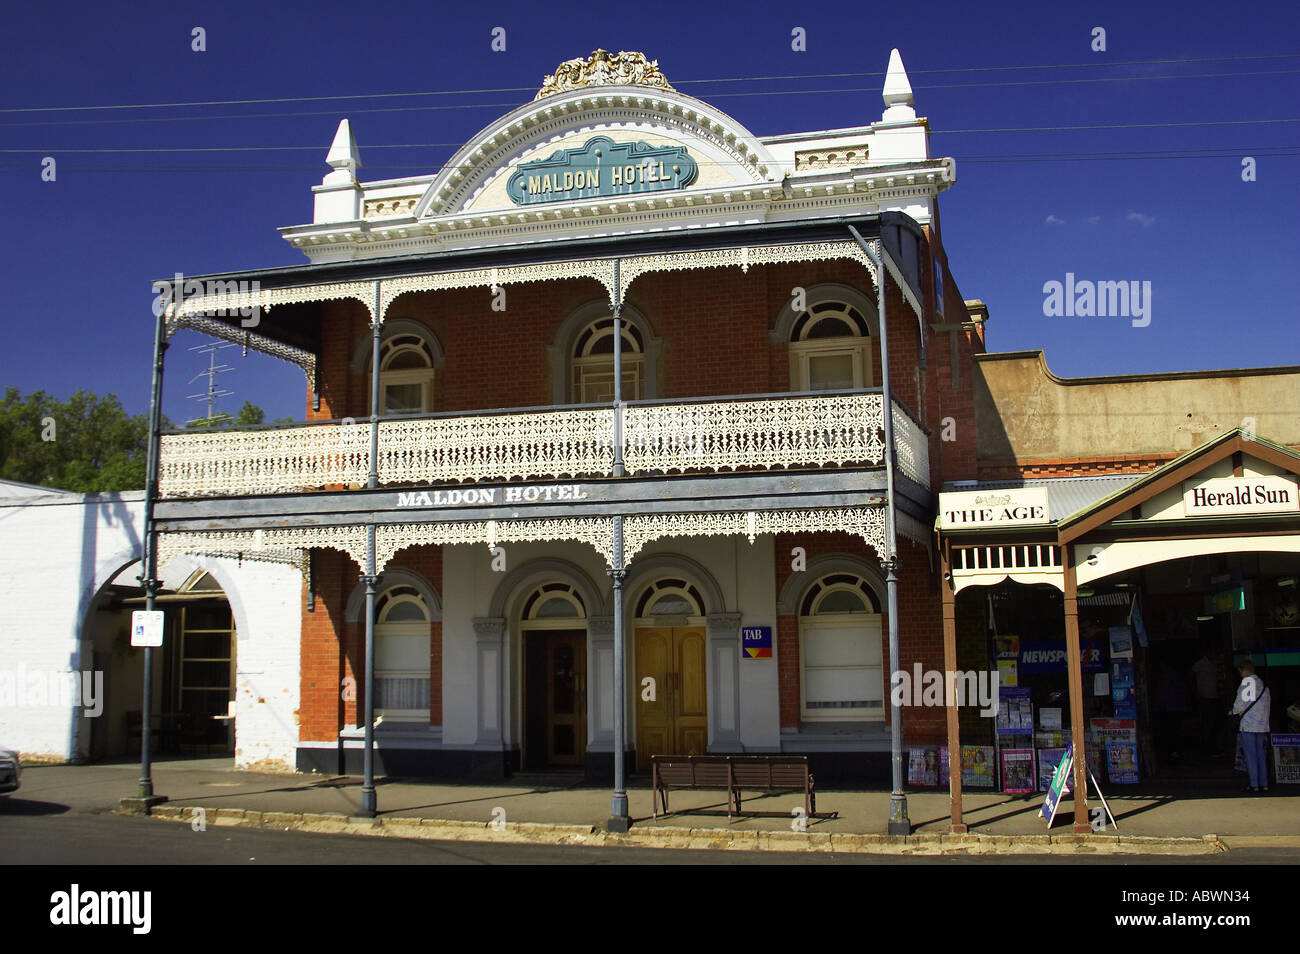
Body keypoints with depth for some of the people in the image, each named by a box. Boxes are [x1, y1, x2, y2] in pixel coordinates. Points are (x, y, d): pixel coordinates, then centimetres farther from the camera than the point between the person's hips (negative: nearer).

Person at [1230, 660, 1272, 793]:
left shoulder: (1246, 681, -6)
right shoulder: (1263, 684, 13)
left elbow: (1241, 702, -9)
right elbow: (1268, 703, 12)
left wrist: (1234, 712, 9)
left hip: (1248, 724, -6)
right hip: (1262, 724, 6)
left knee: (1251, 755, -2)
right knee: (1261, 754, 11)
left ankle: (1254, 785, -3)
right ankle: (1264, 784, 11)